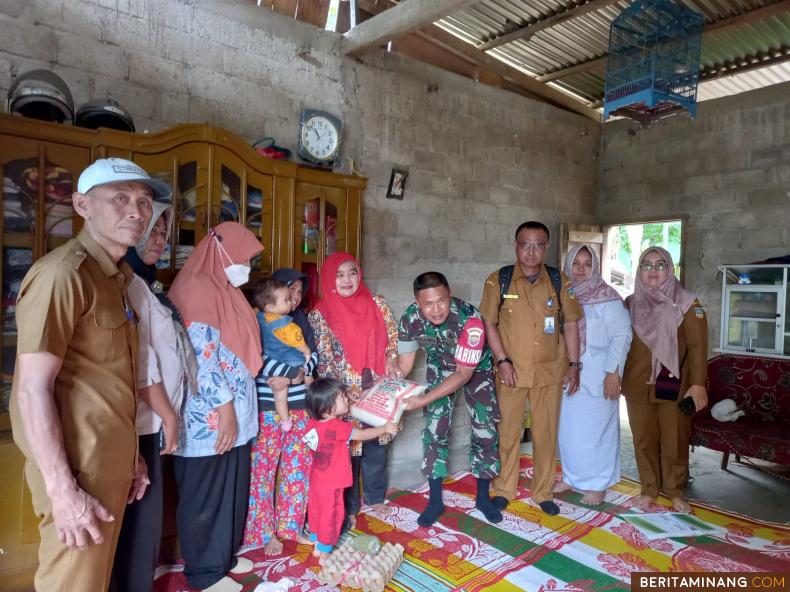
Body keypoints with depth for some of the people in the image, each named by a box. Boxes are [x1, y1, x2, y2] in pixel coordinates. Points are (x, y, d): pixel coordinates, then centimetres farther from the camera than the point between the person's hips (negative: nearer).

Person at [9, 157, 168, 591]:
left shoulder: (116, 276, 12)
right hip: (77, 470, -9)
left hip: (107, 464, 9)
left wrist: (129, 456, 15)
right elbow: (32, 389, -20)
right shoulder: (63, 273, -17)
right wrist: (62, 491, -19)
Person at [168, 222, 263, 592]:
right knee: (205, 495, 8)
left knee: (232, 488, 19)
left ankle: (224, 554, 37)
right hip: (209, 418, -9)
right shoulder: (197, 289, -17)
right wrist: (224, 408, -19)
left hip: (233, 412, 9)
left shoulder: (227, 292, 13)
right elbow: (203, 356, -21)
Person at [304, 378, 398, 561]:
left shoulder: (313, 423, -6)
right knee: (331, 515, 10)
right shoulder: (338, 427, -29)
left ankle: (316, 540, 42)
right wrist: (385, 428, -8)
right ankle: (323, 550, 24)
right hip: (331, 484, -8)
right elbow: (363, 435, -20)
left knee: (316, 510, 23)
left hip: (317, 479, 8)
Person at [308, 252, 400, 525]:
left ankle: (375, 497, 36)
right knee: (348, 447, 8)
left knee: (376, 444, 16)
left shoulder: (377, 304, 1)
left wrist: (391, 359, -9)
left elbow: (392, 335, 9)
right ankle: (349, 507, 27)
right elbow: (323, 358, -10)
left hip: (377, 389, 3)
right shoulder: (320, 314, -7)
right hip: (345, 393, -3)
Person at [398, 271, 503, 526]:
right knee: (435, 429, -3)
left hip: (476, 368, -2)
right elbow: (404, 364, -13)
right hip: (440, 367, 2)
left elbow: (464, 373, -32)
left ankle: (482, 497, 20)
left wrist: (424, 400, -38)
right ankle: (435, 501, 13)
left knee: (485, 428, -1)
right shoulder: (410, 318, -28)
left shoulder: (469, 318, -40)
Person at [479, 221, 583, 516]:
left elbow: (569, 323, 6)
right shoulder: (498, 281, -5)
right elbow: (488, 323, -3)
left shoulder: (559, 281, 1)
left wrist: (574, 364, 3)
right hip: (512, 370, -1)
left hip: (551, 370, 2)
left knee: (546, 432, 11)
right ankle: (503, 490, 24)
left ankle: (543, 492, 28)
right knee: (508, 430, 7)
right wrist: (502, 361, -10)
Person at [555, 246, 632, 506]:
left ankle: (598, 484, 21)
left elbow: (621, 335, -12)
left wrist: (613, 372, -17)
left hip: (596, 376, -5)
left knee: (595, 430, 5)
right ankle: (572, 476, 30)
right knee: (567, 428, 12)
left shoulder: (607, 296, -10)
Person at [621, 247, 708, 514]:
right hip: (638, 384, 2)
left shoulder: (686, 303, -3)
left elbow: (697, 345, -8)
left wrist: (698, 383, -15)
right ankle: (649, 489, 25)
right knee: (644, 439, 9)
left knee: (675, 440, 6)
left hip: (673, 385, -2)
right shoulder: (631, 303, 6)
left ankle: (675, 490, 25)